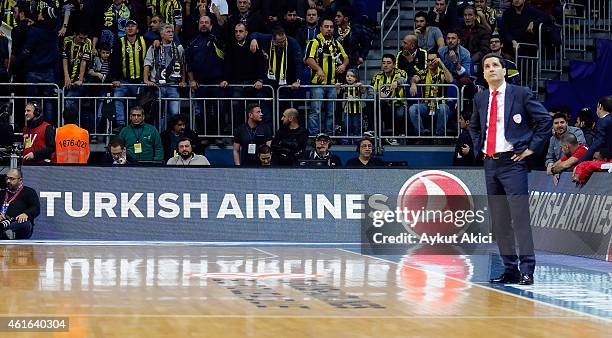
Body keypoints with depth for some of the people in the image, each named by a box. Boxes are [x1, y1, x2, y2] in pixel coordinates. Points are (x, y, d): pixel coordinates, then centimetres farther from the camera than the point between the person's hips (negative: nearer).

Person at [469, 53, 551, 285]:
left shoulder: (520, 94, -2)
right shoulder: (480, 99, 13)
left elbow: (545, 120, -3)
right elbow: (474, 126, 31)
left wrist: (531, 148, -6)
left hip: (513, 162, -6)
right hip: (490, 162, 6)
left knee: (520, 217, -12)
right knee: (499, 221, 6)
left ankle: (527, 270, -12)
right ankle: (510, 270, 12)